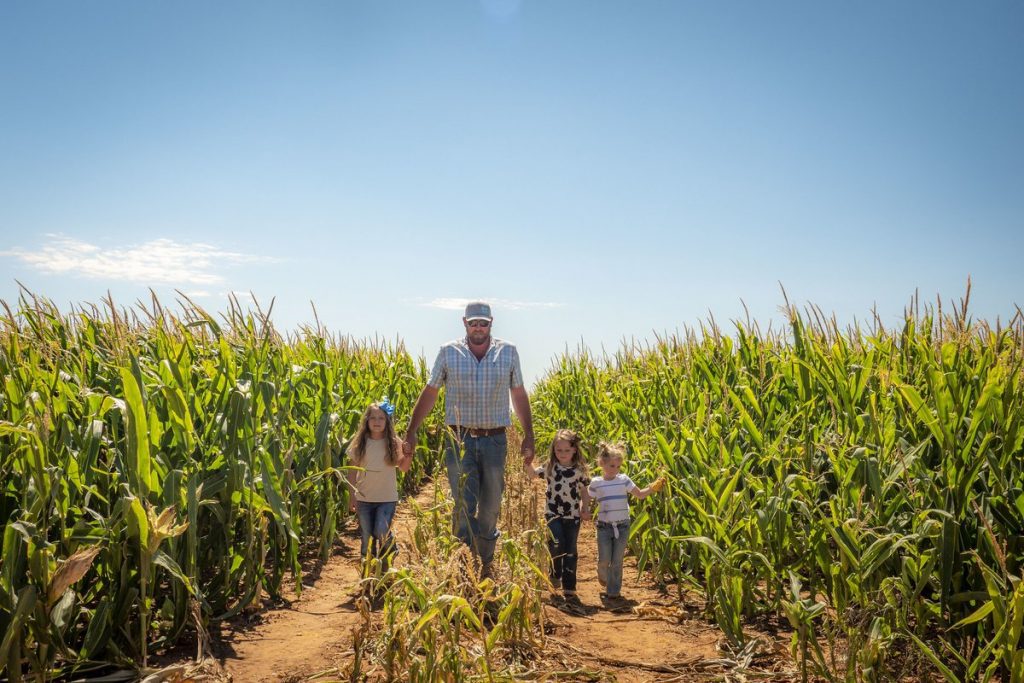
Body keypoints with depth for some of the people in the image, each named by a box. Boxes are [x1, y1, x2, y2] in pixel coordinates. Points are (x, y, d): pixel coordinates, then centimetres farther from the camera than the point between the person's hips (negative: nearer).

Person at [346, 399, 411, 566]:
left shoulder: (393, 443, -4)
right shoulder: (359, 444, -1)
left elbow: (404, 468, -4)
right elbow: (352, 471, 3)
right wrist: (351, 496, 1)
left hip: (387, 498, -2)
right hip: (364, 498, 2)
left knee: (382, 533, -14)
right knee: (366, 537, 8)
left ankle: (388, 555, 17)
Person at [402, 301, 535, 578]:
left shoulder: (508, 352, 4)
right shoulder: (448, 352, 1)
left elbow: (519, 396, 10)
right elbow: (429, 394, 5)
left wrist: (529, 436, 7)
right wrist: (411, 432, 2)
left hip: (495, 441, 2)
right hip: (459, 440, -1)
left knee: (490, 510, 11)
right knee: (464, 507, -6)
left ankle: (486, 567, 28)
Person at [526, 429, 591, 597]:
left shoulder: (579, 470, -1)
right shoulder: (550, 467, -1)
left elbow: (584, 492, 7)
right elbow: (531, 472, -8)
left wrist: (585, 509, -4)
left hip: (573, 515, 1)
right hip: (553, 513, -1)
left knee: (570, 550, 5)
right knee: (557, 544, -18)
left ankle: (569, 586, 17)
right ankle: (556, 573, 11)